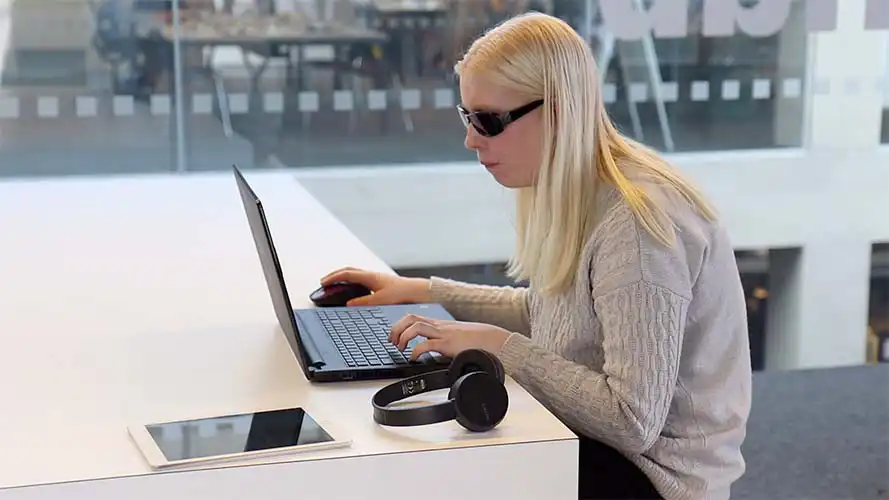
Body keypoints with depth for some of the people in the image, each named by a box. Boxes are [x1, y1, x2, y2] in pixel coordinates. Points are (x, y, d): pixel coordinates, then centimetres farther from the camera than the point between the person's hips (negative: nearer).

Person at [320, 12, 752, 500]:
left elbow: (633, 423, -29)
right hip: (593, 436, 8)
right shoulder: (574, 193, 1)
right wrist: (426, 291, 11)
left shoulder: (636, 224, -26)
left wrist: (497, 344, -24)